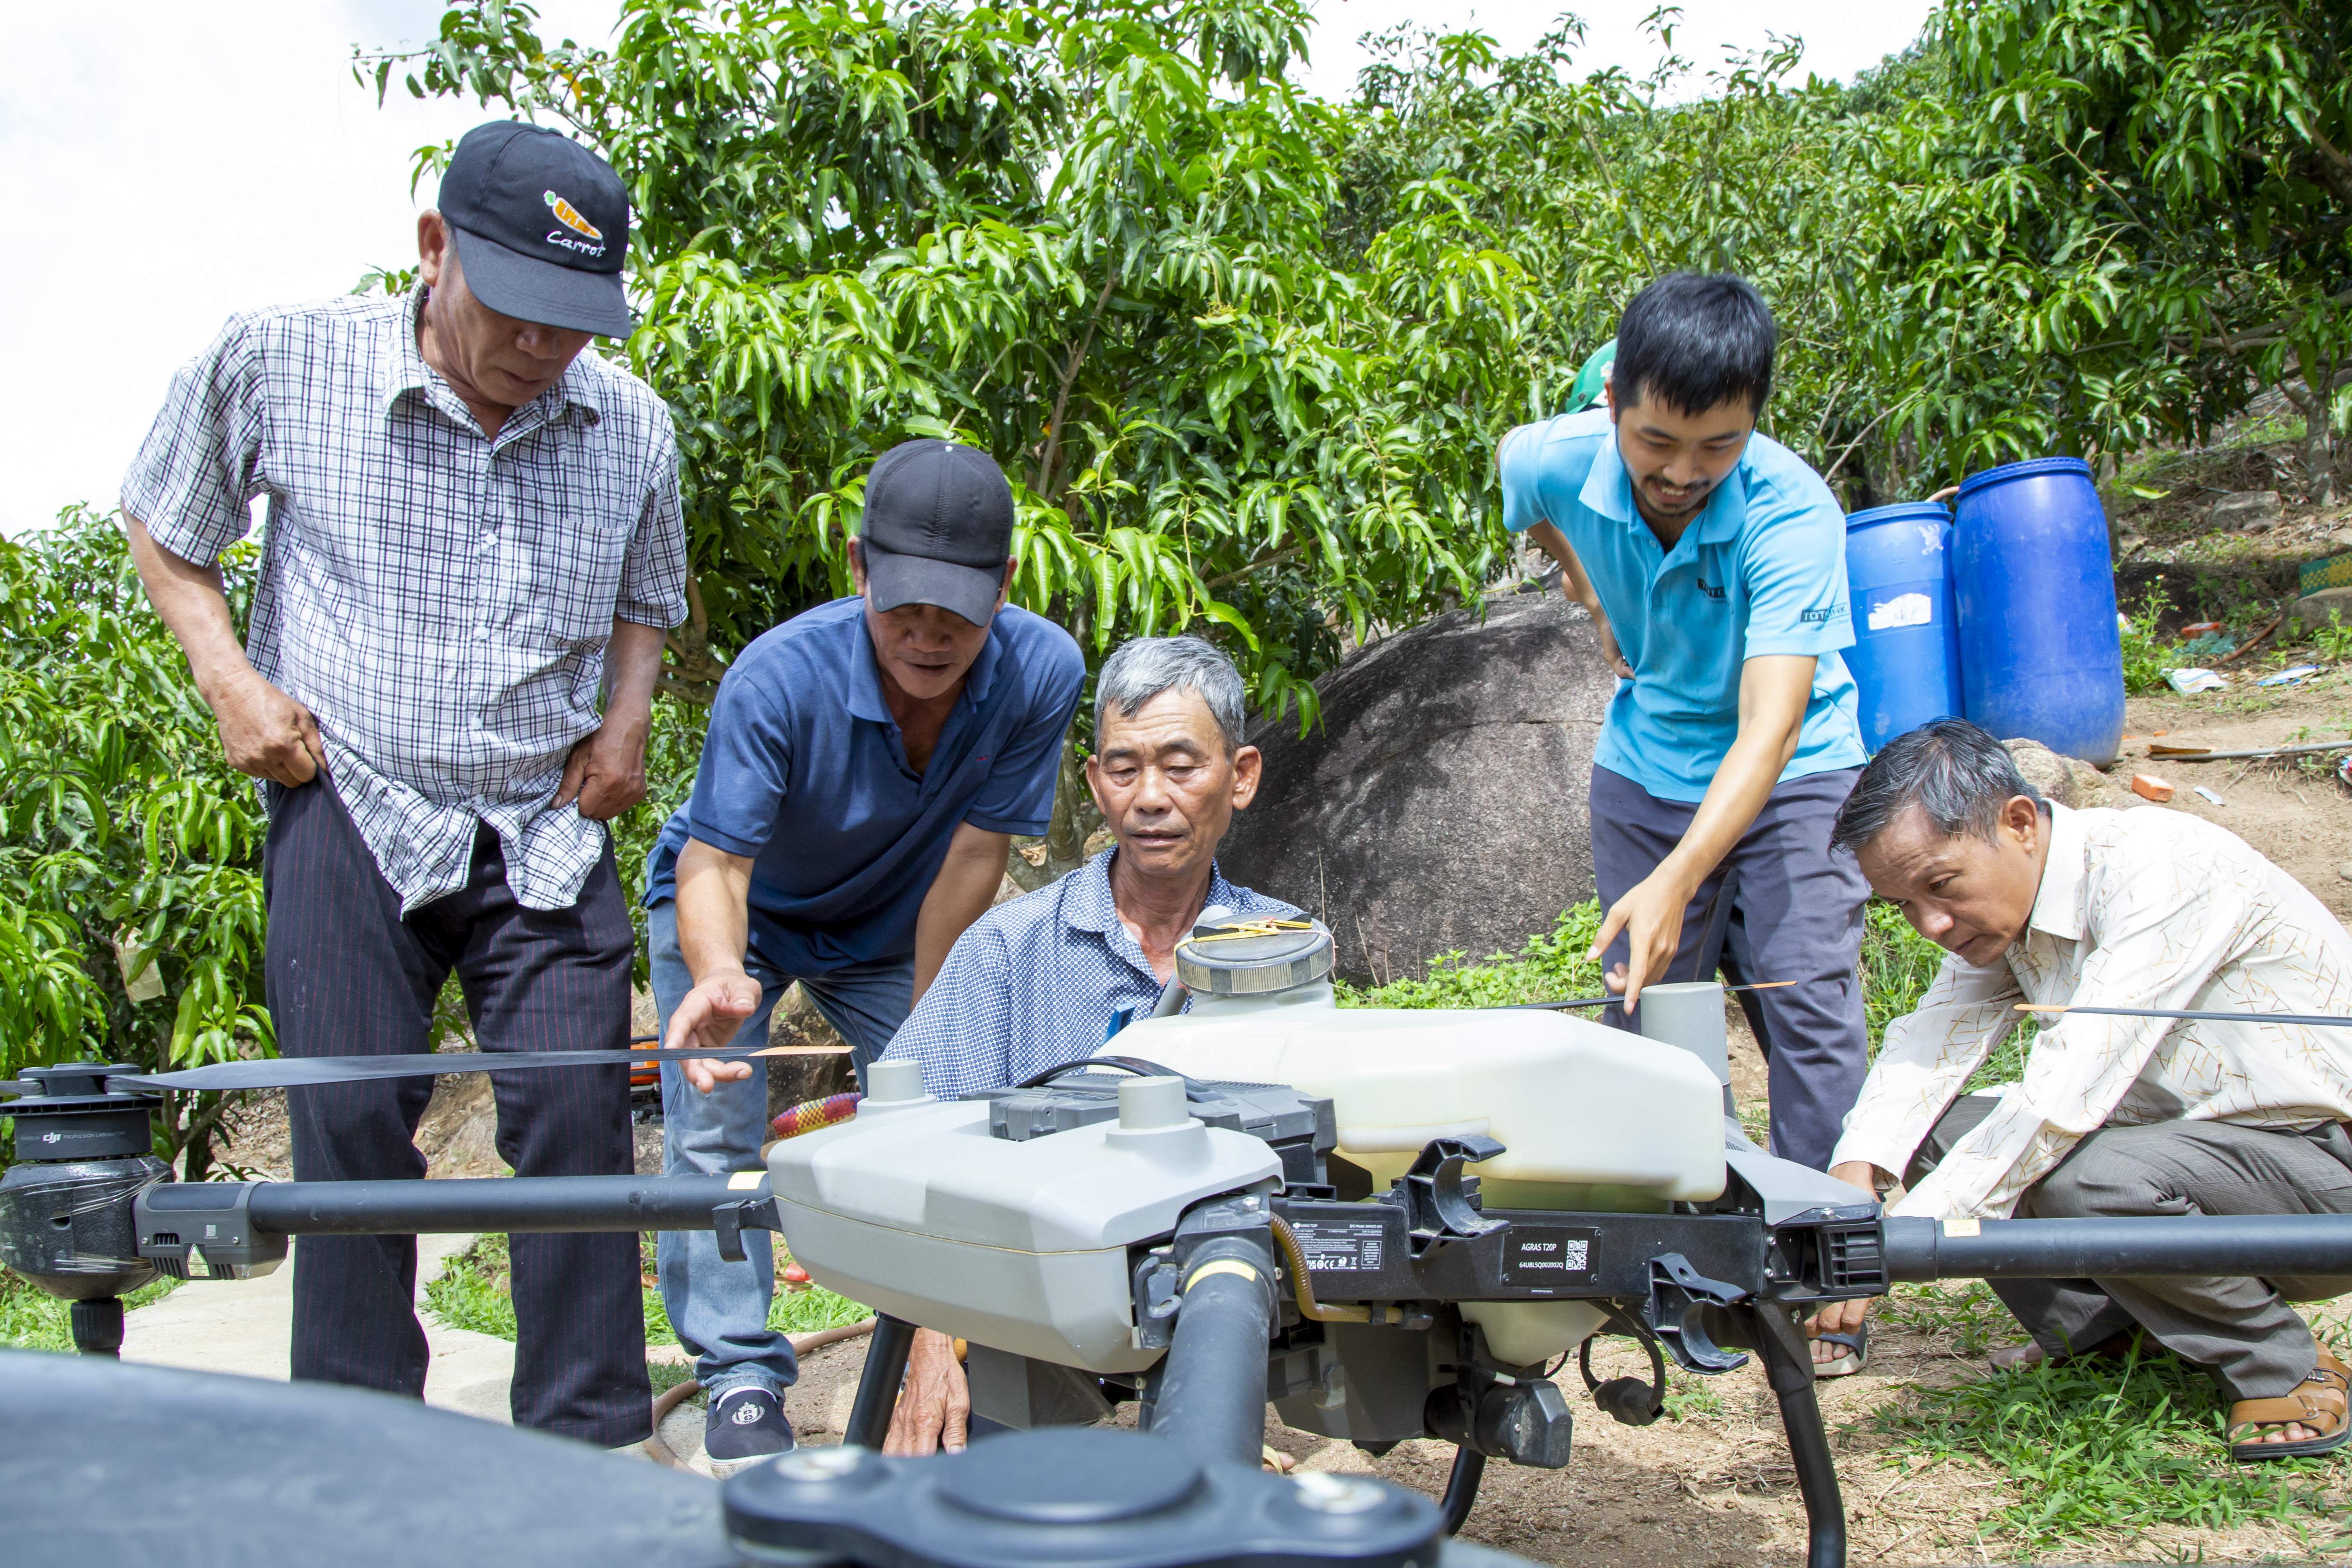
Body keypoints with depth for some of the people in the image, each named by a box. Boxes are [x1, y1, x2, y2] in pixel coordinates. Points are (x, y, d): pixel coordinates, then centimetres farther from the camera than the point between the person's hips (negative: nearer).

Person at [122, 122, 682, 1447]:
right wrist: (230, 677, -4)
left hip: (548, 823, 2)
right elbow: (166, 530, 10)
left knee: (577, 1113, -4)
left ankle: (593, 1439, 8)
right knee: (351, 1117, -3)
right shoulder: (276, 365, -7)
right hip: (352, 803, -1)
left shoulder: (633, 426, 1)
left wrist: (627, 714, 0)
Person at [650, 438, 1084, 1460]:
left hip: (890, 931, 2)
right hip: (743, 916, -2)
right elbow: (716, 861, -36)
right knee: (713, 1138, -14)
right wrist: (719, 977, -58)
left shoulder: (1041, 671, -30)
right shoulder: (778, 676, -36)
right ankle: (743, 1390, -5)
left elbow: (969, 862, -24)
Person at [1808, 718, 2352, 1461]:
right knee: (1931, 1128, -9)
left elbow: (2067, 1094, -36)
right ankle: (2101, 1333, 8)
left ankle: (2286, 1369, -6)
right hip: (2180, 1129, 7)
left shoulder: (2157, 865, -27)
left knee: (2083, 1179, -33)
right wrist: (1856, 1175, -31)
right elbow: (1929, 1042, -11)